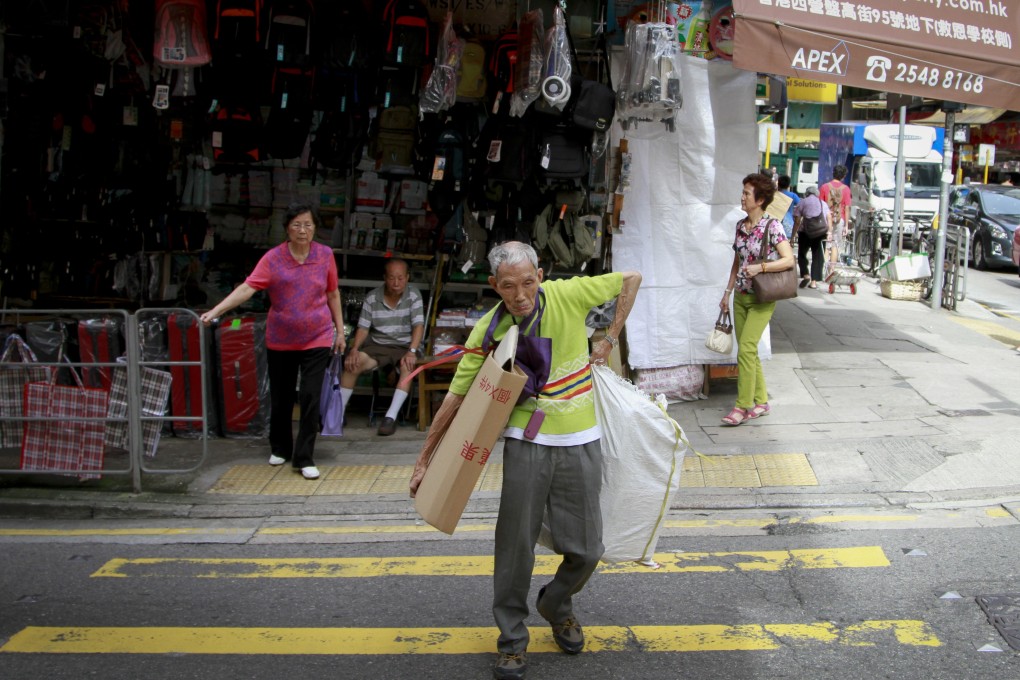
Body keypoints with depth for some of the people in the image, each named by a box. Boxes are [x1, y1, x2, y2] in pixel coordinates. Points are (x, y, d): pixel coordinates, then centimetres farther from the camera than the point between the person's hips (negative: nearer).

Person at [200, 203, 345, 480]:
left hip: (317, 338, 0)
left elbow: (333, 294, 8)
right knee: (280, 398, 13)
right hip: (280, 340, 0)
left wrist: (340, 330, 8)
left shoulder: (325, 255, -1)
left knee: (311, 398, -6)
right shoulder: (273, 258, -7)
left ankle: (304, 458, 4)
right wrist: (215, 311, -28)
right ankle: (280, 449, 34)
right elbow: (247, 288, -17)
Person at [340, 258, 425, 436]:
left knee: (408, 367, -35)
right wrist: (354, 349, -20)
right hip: (378, 345, 2)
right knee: (352, 363, -23)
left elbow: (418, 325, -14)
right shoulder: (372, 297, -1)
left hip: (405, 345, -2)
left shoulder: (413, 296, -5)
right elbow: (363, 327, -2)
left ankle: (391, 417, -33)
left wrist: (411, 351, -30)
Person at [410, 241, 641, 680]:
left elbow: (630, 279, 7)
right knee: (516, 544, 0)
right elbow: (456, 397, 1)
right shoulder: (489, 330, -5)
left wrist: (610, 340, 4)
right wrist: (425, 458, 1)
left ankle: (556, 605, 38)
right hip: (526, 443, 0)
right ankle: (512, 640, 20)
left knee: (586, 549, 7)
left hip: (579, 442, 1)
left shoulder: (567, 295, -8)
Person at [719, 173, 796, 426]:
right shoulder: (741, 225, 8)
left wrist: (760, 267, -24)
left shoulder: (772, 226, -11)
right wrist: (728, 291, 14)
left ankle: (743, 406, -7)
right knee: (748, 350, 10)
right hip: (741, 296, 7)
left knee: (746, 348, -13)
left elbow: (789, 260, -15)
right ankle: (761, 401, 21)